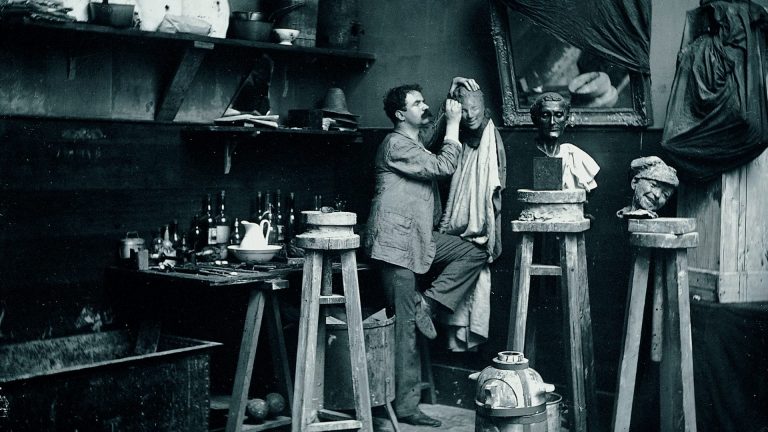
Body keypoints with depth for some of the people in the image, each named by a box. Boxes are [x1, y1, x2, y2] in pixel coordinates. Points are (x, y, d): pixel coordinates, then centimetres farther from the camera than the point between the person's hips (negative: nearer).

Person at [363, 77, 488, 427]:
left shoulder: (417, 142, 20)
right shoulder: (397, 144, -10)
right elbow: (444, 167, -16)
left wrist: (453, 92, 20)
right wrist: (453, 122, -7)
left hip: (420, 237, 10)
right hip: (396, 240, -10)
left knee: (475, 253, -2)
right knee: (406, 323, -9)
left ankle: (427, 304, -5)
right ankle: (405, 406, -5)